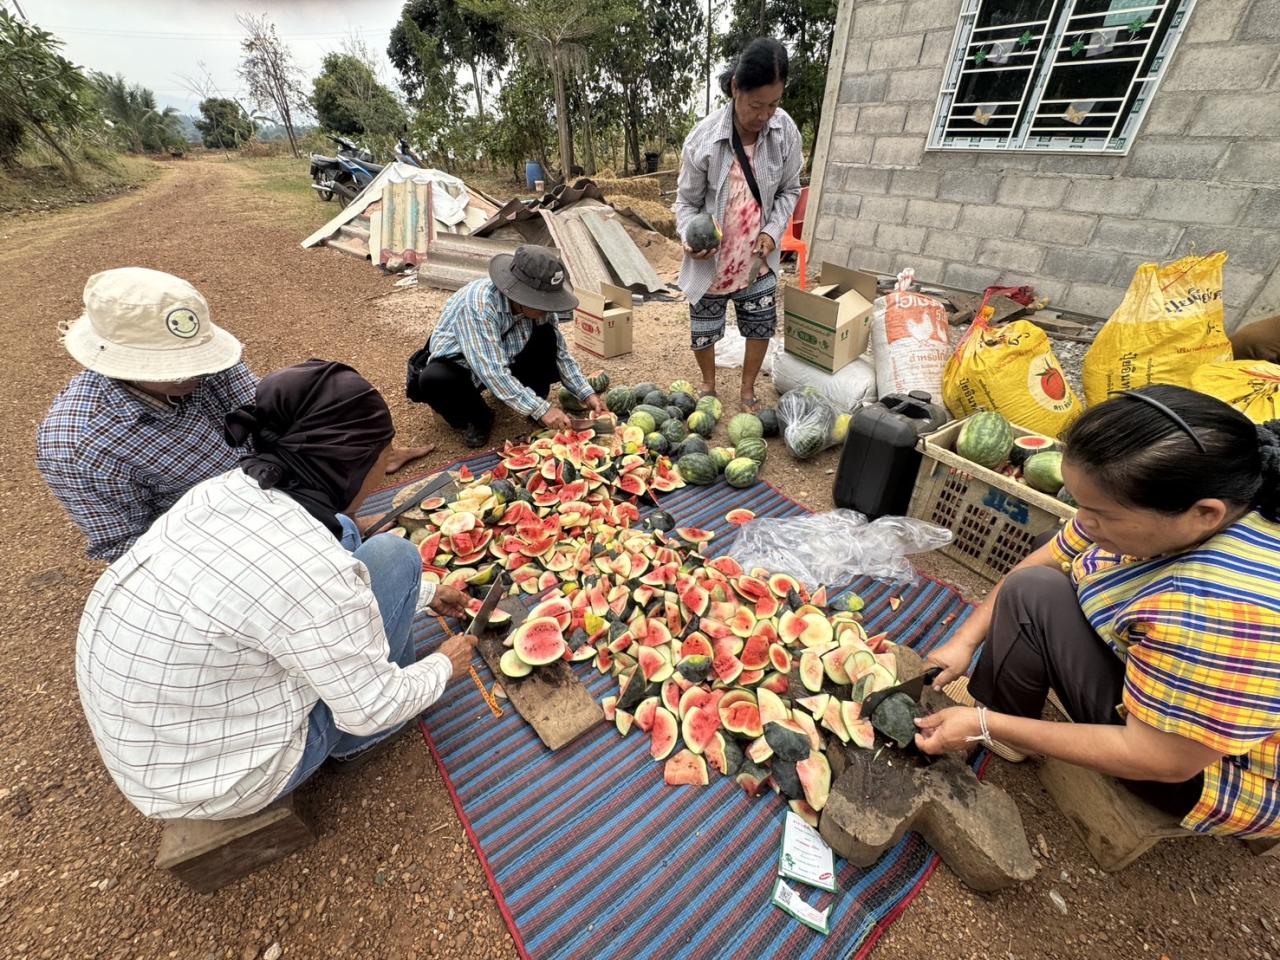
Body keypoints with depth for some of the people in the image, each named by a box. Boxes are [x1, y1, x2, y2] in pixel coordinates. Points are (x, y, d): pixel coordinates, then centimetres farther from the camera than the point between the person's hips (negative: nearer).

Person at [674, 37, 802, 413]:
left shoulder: (786, 131, -9)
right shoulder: (703, 138, -17)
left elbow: (789, 190, 3)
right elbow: (687, 201, -8)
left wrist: (773, 231, -13)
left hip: (758, 258, 3)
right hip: (711, 260, -2)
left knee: (761, 327, 9)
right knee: (703, 332, 9)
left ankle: (748, 391, 31)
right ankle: (709, 385, 37)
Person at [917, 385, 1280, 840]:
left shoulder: (1216, 604, -40)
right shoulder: (1174, 503, -17)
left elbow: (1163, 760, -28)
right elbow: (1047, 561, -6)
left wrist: (983, 727, -24)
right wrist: (965, 639, -9)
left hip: (1214, 773, -7)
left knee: (1032, 597, -21)